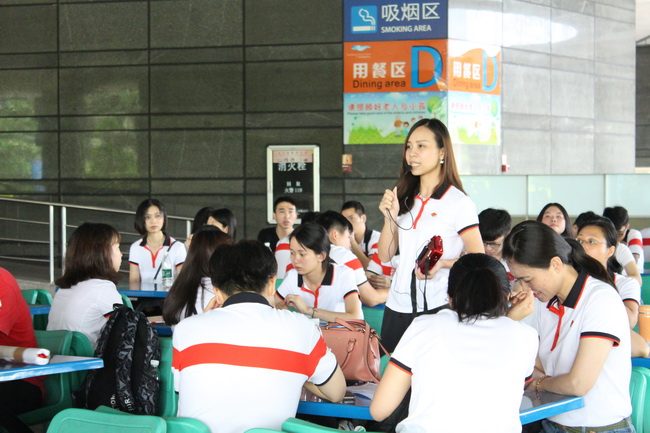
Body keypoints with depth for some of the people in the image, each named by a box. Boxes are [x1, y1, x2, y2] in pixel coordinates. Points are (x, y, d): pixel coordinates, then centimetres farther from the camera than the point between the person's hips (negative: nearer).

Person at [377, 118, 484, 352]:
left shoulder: (459, 203, -5)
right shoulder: (404, 199, 12)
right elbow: (384, 256, 11)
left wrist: (442, 263, -22)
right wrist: (390, 217, -3)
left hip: (437, 307, -5)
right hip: (397, 307, 5)